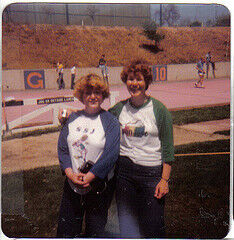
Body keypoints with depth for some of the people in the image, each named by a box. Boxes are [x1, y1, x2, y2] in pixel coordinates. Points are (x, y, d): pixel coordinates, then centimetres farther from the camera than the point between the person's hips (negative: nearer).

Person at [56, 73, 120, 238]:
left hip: (99, 185, -3)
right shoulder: (73, 118, 7)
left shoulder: (110, 121, -5)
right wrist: (70, 173, -12)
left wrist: (89, 177, -18)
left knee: (95, 230, 12)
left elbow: (111, 154, -15)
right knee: (66, 230, 13)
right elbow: (62, 148, 2)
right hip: (72, 184, 4)